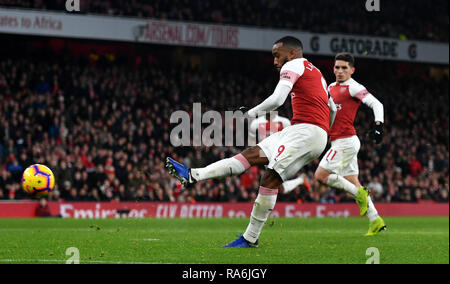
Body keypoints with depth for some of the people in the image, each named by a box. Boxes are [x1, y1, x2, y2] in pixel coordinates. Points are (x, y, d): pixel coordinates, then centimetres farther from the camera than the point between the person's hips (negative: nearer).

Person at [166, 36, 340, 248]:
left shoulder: (293, 66, -1)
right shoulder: (316, 72, 28)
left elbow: (277, 100, -14)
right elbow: (332, 109, 31)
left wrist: (250, 113, -3)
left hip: (306, 130, -9)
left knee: (270, 179, -14)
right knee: (252, 154, 7)